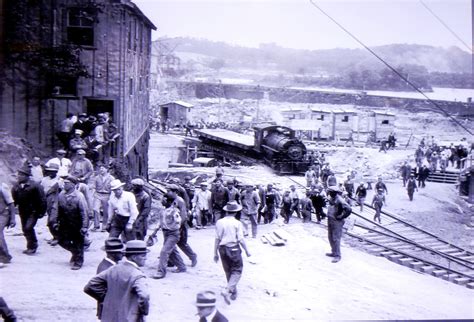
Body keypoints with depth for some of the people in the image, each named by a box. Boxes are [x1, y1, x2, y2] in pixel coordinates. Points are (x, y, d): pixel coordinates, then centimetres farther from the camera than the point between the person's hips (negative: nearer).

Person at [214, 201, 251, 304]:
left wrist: (215, 253, 7)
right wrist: (247, 251, 1)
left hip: (223, 249, 4)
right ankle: (227, 290, -13)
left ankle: (233, 292, 28)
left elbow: (217, 239, 0)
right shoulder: (237, 223, -12)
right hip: (234, 249, -4)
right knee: (237, 271, 5)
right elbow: (241, 239, -12)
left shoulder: (219, 222, -3)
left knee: (228, 271, 18)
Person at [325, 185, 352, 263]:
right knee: (330, 238, 17)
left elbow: (348, 209, -28)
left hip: (337, 222, -9)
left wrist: (341, 217, -19)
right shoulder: (331, 199, 7)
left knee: (335, 239, -8)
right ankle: (334, 252, 30)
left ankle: (337, 255, -3)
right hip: (330, 221, 9)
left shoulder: (339, 200, -21)